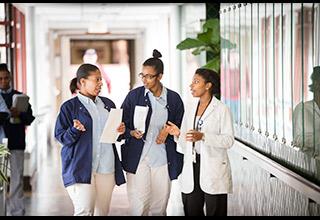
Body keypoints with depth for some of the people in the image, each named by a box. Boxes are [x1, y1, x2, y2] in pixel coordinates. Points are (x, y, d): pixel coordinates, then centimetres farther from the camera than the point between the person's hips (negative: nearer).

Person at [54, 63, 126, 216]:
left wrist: (120, 131, 4)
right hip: (81, 167, -5)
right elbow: (60, 136, -2)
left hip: (106, 168, 5)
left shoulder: (108, 104, 17)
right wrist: (75, 130, -20)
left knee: (102, 211, 8)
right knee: (84, 211, -15)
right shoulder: (69, 107, 0)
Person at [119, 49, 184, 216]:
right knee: (138, 208, -6)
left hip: (163, 160, 1)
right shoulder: (134, 95, 2)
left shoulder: (174, 98, 4)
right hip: (137, 158, -1)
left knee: (159, 208, 8)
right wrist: (131, 133, -14)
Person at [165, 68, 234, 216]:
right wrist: (178, 133, -6)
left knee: (214, 212, -1)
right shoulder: (190, 107, 12)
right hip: (192, 166, 5)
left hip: (214, 170, -5)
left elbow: (229, 140, -12)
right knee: (191, 212, 9)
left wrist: (202, 136, -22)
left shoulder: (222, 109, -6)